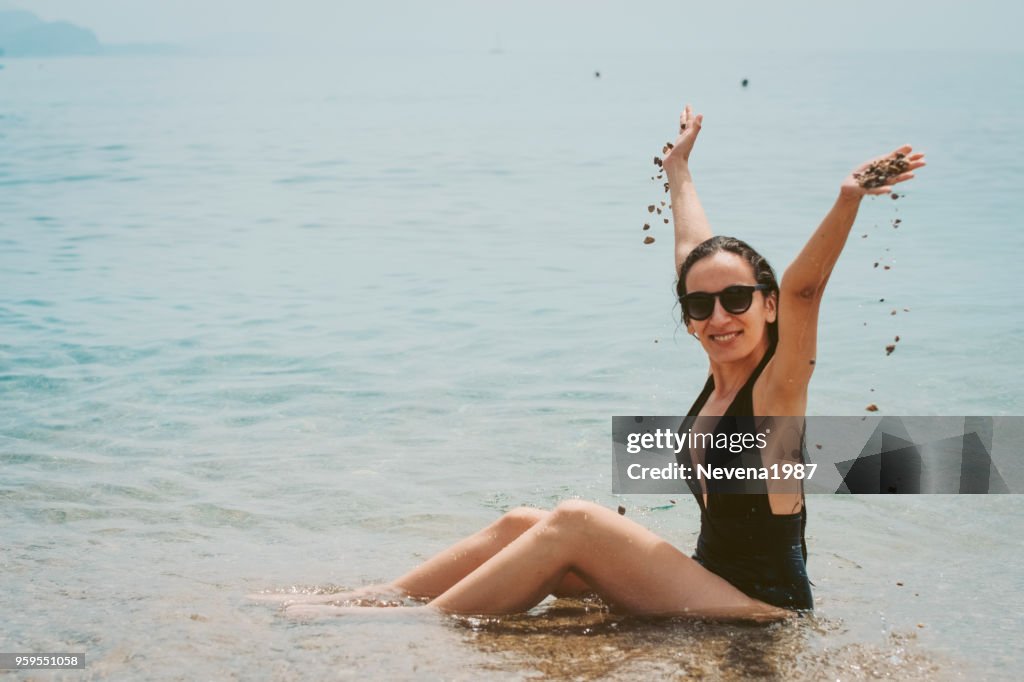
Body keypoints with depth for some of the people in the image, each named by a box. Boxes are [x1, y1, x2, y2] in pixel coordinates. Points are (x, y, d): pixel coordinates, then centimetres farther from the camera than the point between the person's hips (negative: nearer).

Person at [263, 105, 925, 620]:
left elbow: (804, 286, -32)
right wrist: (680, 171, 36)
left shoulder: (776, 387, -14)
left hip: (758, 616, -8)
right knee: (523, 525, 0)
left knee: (576, 522, -22)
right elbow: (698, 255, 20)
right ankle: (363, 599, 2)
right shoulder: (722, 377, 6)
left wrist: (849, 200, -49)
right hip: (712, 588, 8)